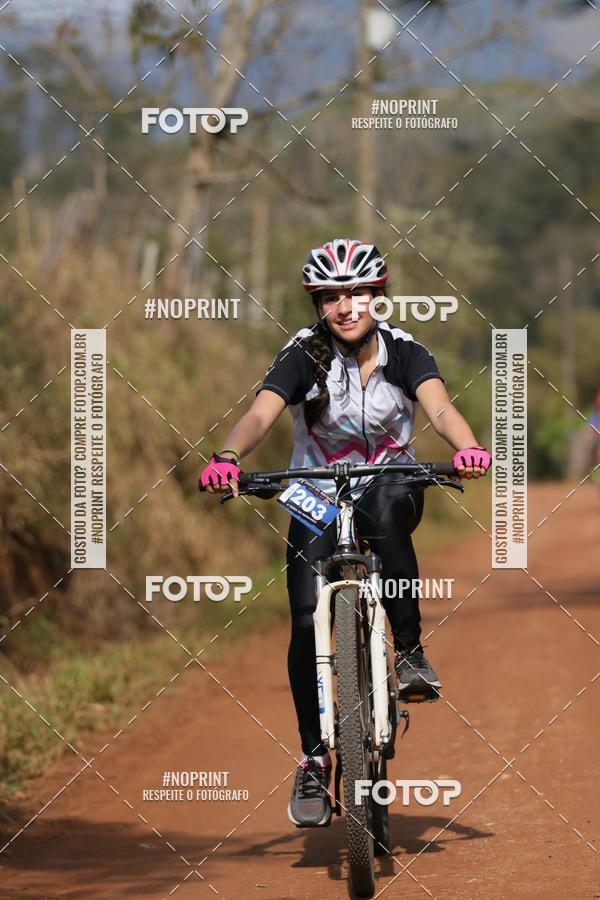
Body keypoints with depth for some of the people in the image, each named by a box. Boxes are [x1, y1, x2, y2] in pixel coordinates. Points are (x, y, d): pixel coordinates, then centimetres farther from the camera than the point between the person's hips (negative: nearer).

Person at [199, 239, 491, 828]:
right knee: (307, 621, -16)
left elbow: (439, 407, -28)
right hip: (316, 500, 0)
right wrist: (227, 457, -50)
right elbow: (261, 414, -28)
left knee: (386, 507, -38)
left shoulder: (402, 352, -11)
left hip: (388, 486, 0)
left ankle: (409, 652, -28)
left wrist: (467, 447, -51)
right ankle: (313, 759, -1)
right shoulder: (304, 355, -12)